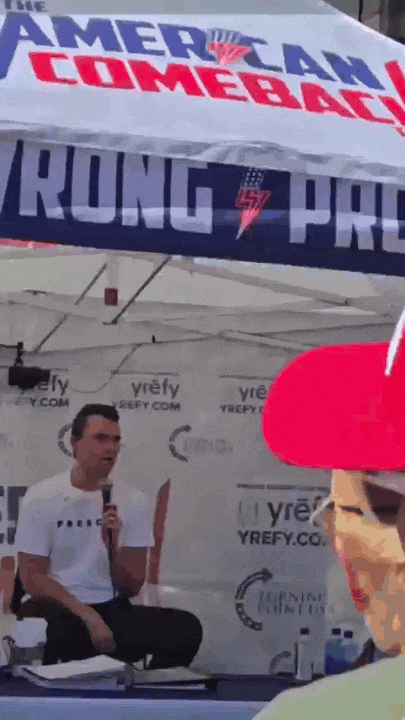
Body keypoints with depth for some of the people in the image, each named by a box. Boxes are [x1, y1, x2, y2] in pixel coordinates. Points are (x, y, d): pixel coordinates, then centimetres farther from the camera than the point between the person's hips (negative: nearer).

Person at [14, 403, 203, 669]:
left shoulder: (131, 500, 9)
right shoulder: (41, 498, 1)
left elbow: (132, 587, 6)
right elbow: (33, 578, -4)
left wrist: (113, 545, -14)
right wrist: (88, 616, -16)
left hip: (114, 609, 3)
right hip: (58, 612, -3)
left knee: (188, 627, -23)